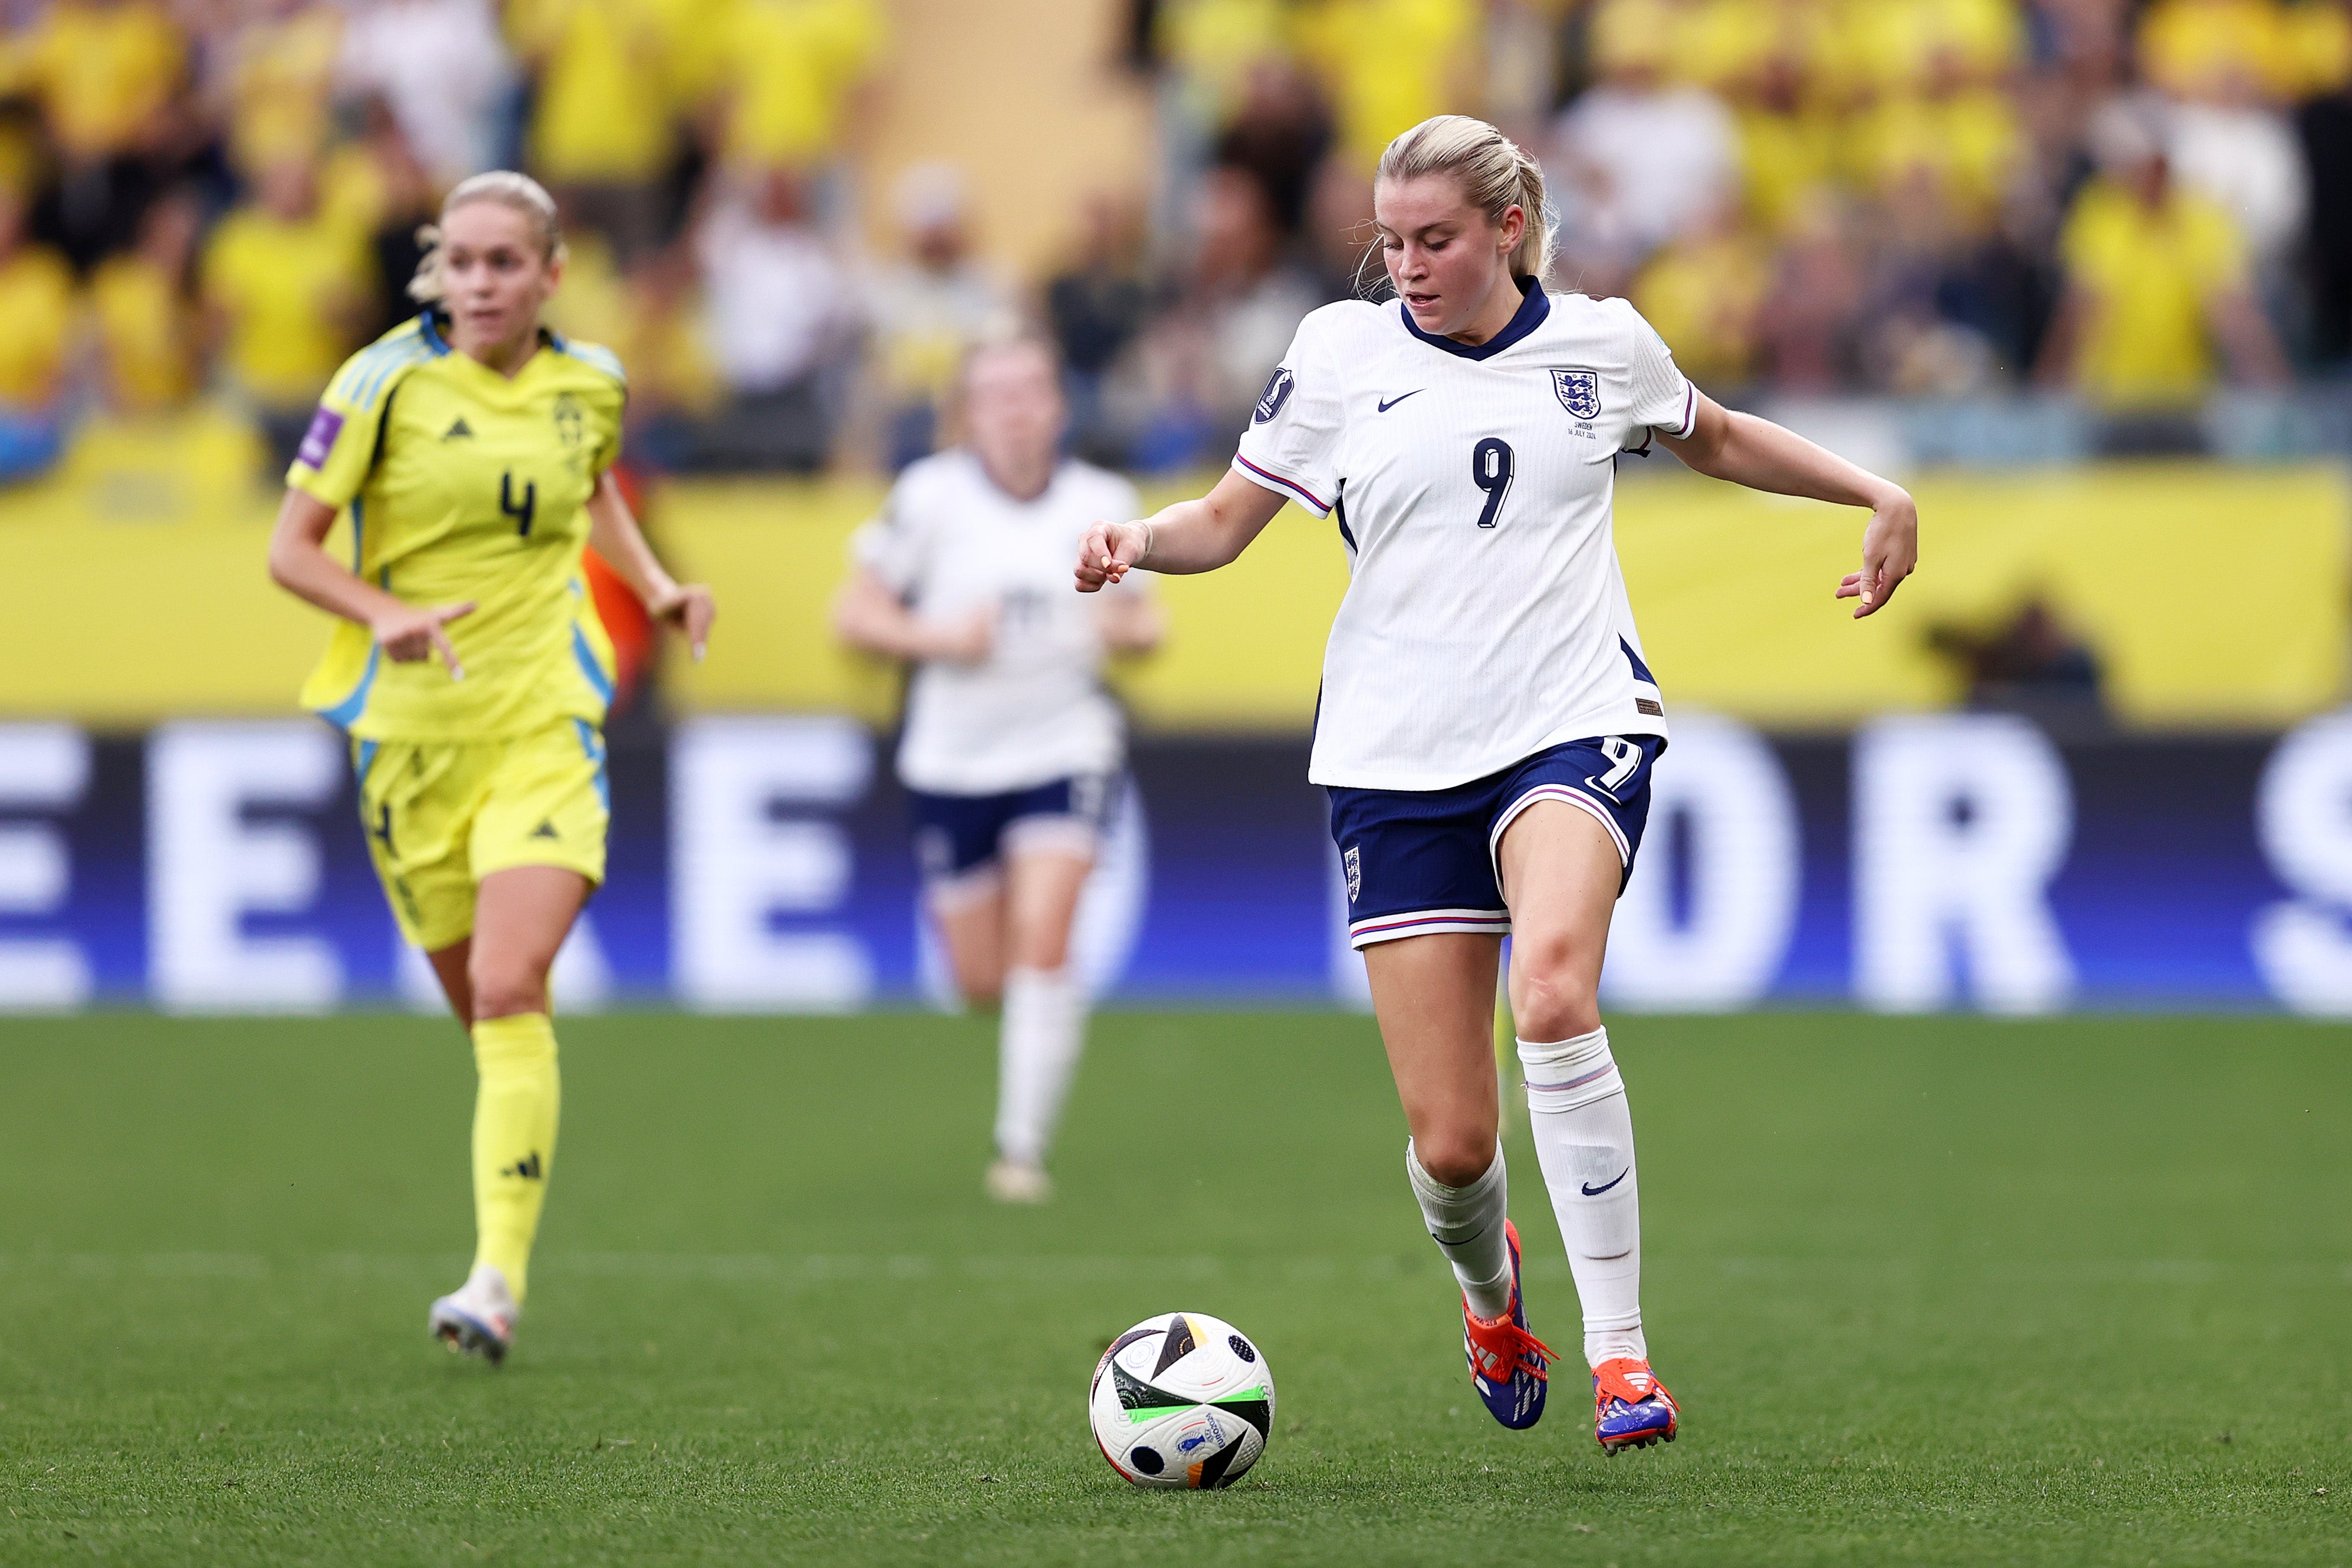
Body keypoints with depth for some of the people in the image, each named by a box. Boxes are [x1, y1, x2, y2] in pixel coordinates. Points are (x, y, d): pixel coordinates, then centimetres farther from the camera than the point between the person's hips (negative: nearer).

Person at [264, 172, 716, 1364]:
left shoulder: (588, 385, 4)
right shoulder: (385, 384, -6)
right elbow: (291, 548, -4)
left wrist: (655, 586, 11)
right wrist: (387, 615, -21)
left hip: (545, 727, 0)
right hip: (415, 730, 0)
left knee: (511, 990, -18)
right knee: (477, 1003, 8)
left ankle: (500, 1277, -22)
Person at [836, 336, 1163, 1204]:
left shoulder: (1102, 503, -1)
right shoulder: (931, 496, -7)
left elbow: (1142, 620, 12)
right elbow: (855, 612, -2)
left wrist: (1127, 627, -12)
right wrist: (939, 638, -19)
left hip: (1064, 747, 0)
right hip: (953, 756, 0)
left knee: (1043, 944, -18)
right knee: (983, 978, 6)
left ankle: (1023, 1146, -9)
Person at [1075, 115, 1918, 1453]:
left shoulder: (1603, 344, 7)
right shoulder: (1343, 351, 5)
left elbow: (1717, 440, 27)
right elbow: (1227, 522, 9)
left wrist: (1880, 494, 19)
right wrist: (1136, 541, -12)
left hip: (1574, 725, -1)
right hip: (1399, 755, 1)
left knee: (1554, 993, -33)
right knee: (1451, 1140, -4)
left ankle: (1620, 1351, -25)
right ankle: (1490, 1284, 34)